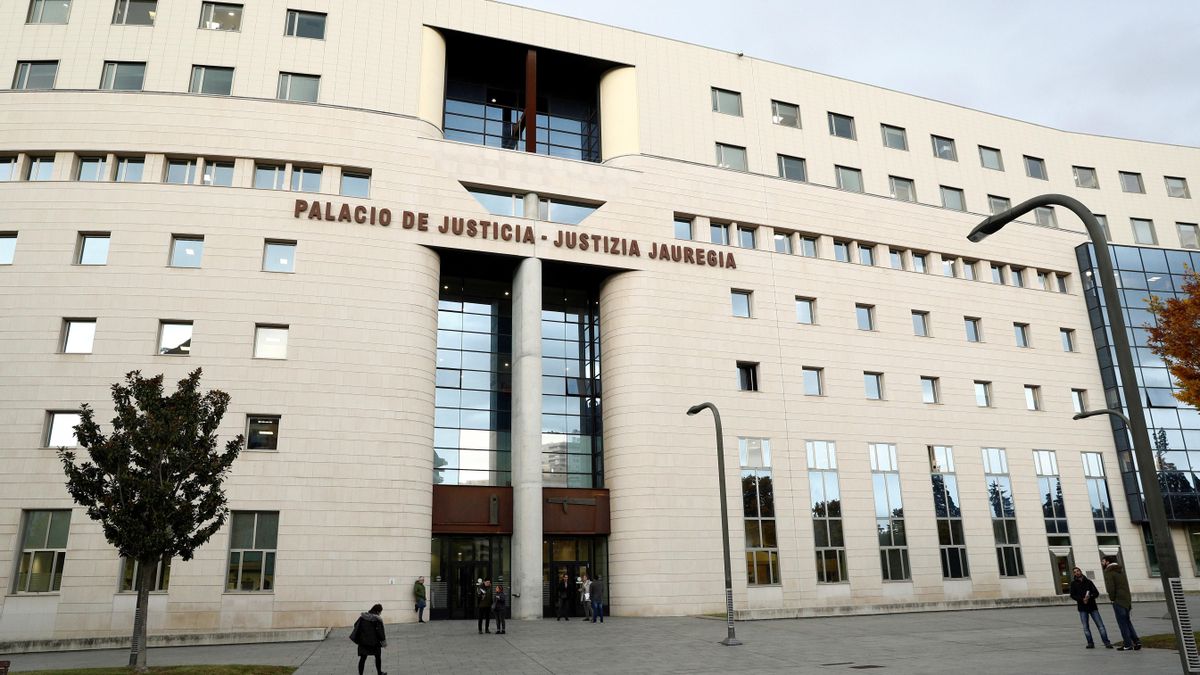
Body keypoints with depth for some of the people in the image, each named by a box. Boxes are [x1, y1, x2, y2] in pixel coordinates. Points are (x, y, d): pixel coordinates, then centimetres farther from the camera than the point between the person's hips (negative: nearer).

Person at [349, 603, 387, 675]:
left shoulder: (363, 616, -2)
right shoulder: (378, 619, -16)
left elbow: (356, 626, 2)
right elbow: (380, 632, -14)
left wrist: (354, 637, 12)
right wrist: (383, 641, -1)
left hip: (363, 642, 3)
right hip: (374, 642, -3)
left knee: (362, 658, 10)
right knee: (377, 657, 16)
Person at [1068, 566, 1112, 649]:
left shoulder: (1088, 581, 8)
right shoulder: (1074, 583, 4)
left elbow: (1096, 593, 5)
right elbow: (1072, 595, -1)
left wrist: (1090, 596, -14)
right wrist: (1082, 599, -16)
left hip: (1092, 606, 1)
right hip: (1082, 608, 0)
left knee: (1100, 625, -3)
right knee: (1085, 627, 0)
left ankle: (1106, 642, 0)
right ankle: (1090, 643, 8)